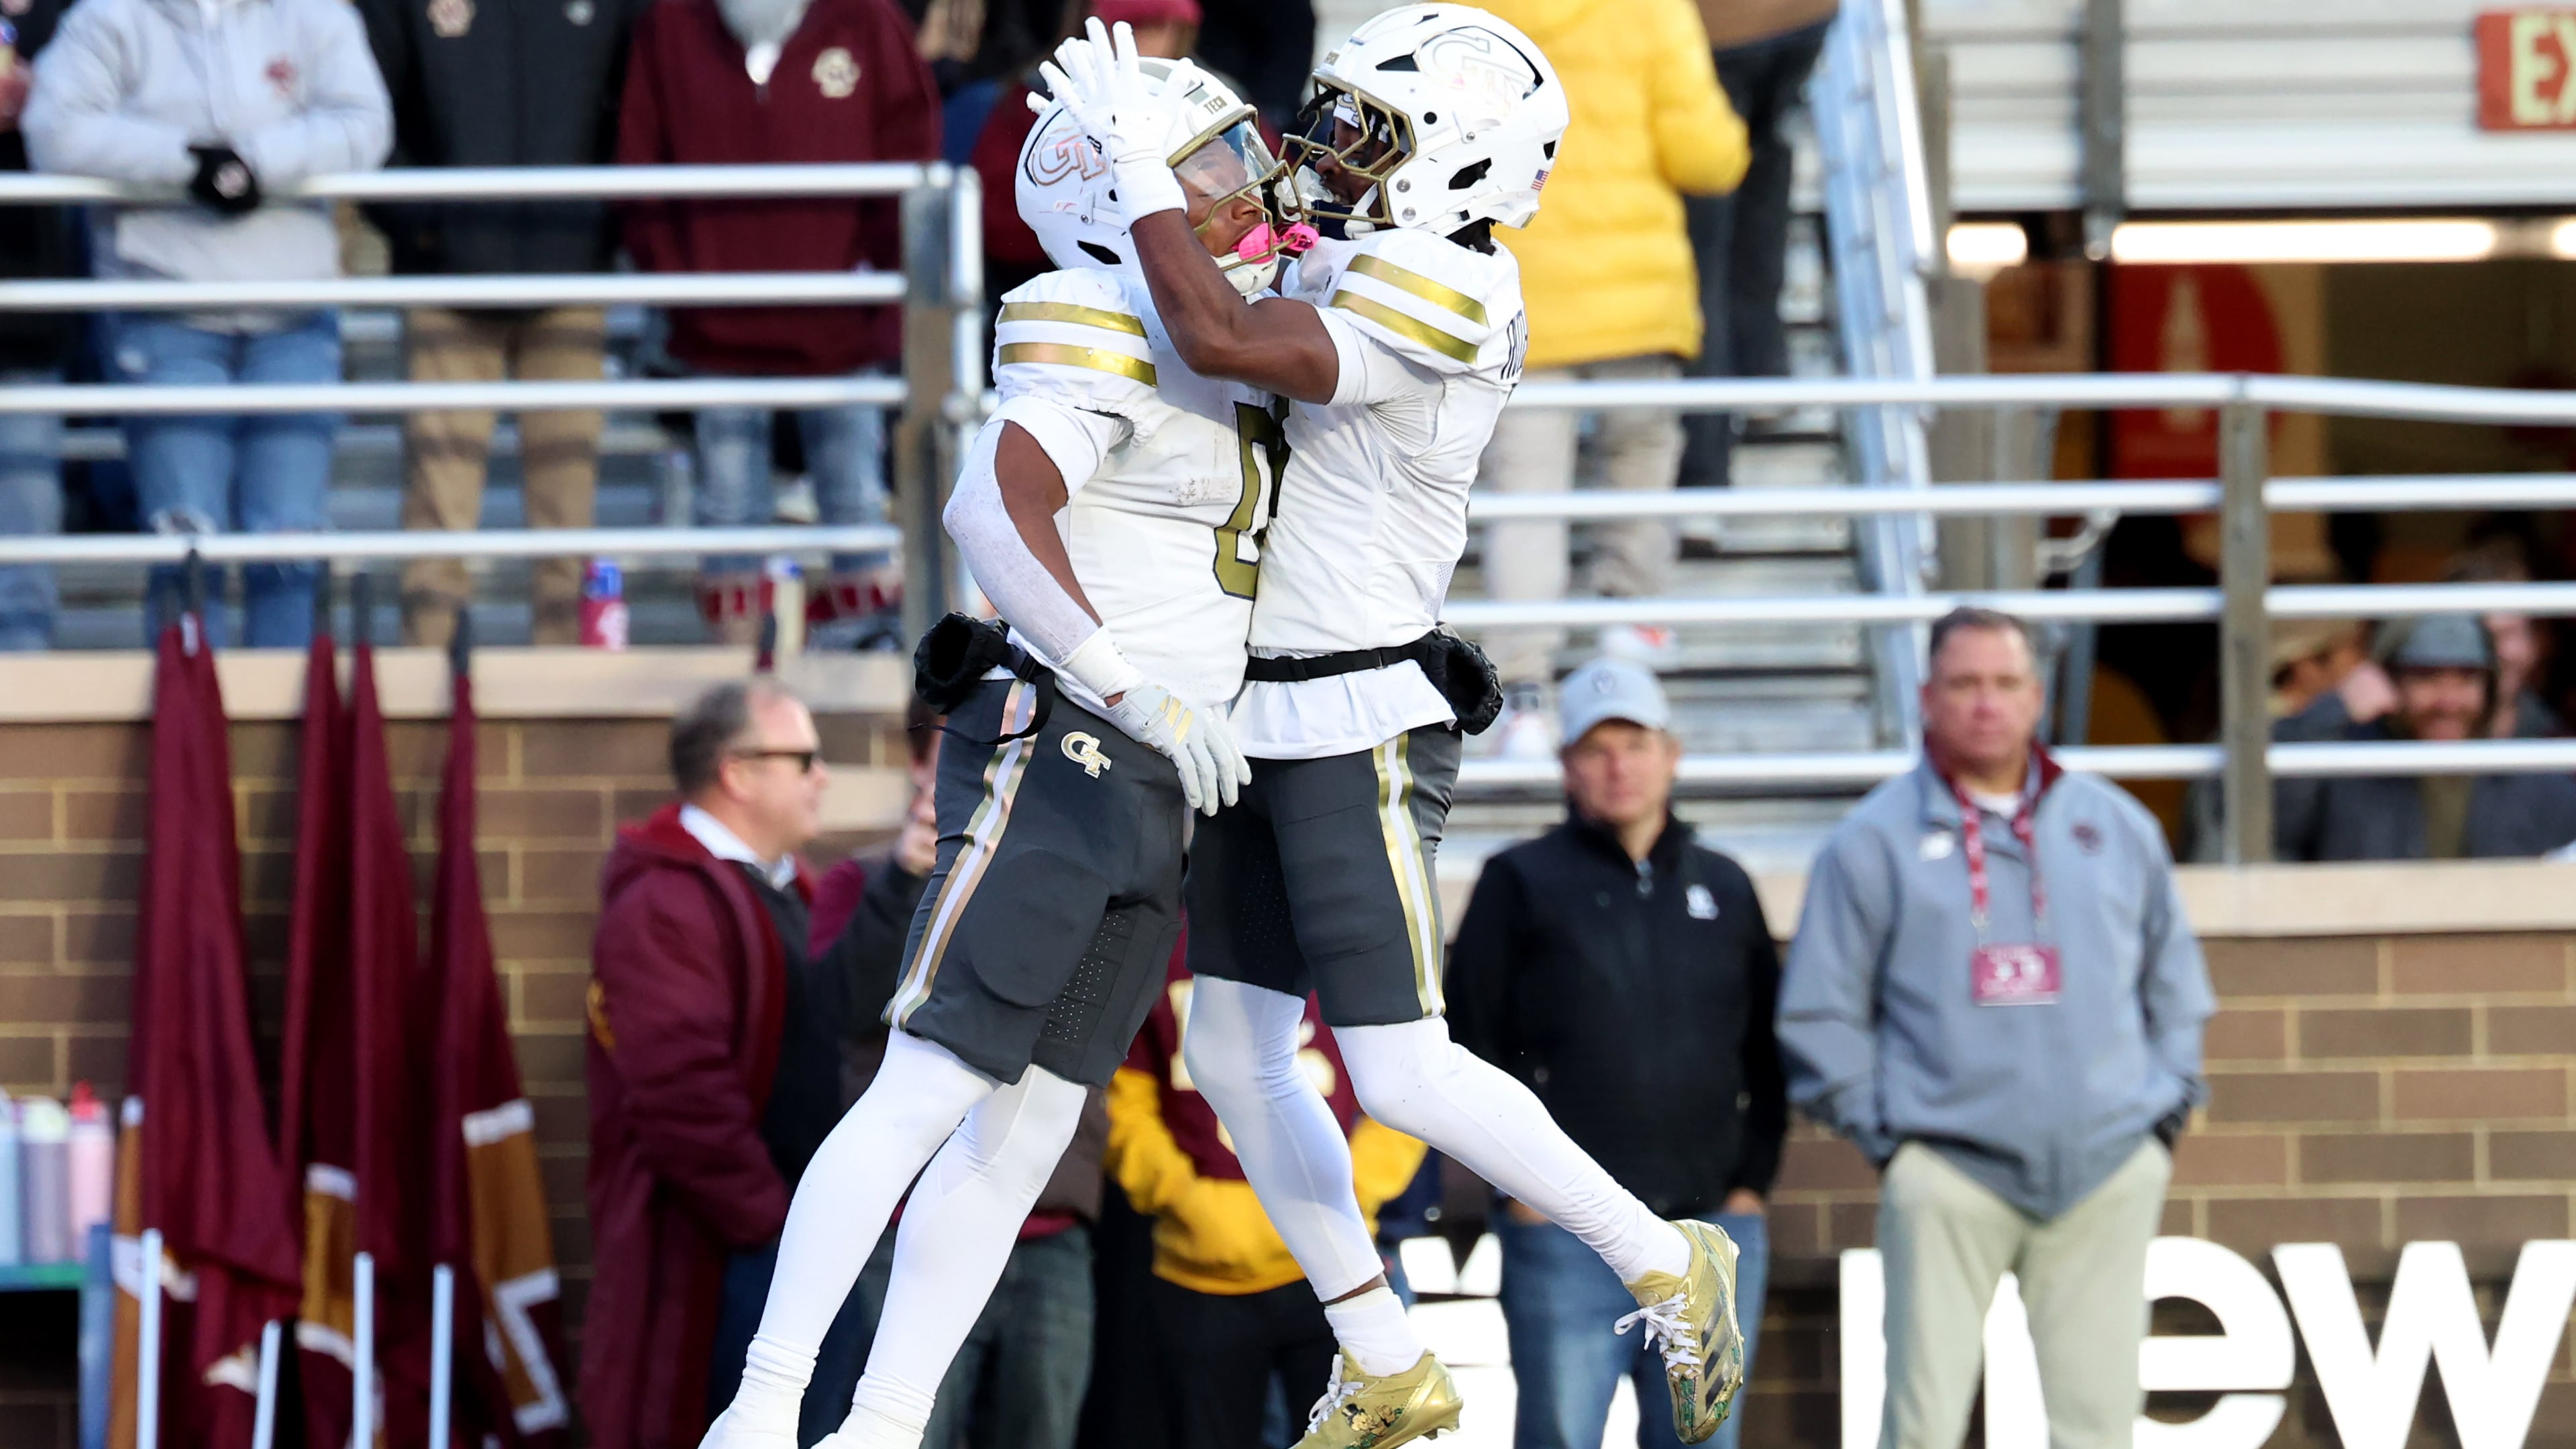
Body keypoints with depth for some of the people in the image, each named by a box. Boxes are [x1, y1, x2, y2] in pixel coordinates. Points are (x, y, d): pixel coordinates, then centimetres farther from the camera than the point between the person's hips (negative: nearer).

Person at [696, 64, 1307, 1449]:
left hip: (1150, 803, 9)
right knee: (931, 1088, -12)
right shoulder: (1103, 342, -13)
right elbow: (992, 505, -28)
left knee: (1027, 1129, 6)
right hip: (1052, 757, -9)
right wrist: (1135, 687, -28)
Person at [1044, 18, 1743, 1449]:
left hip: (1358, 726, -9)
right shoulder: (1344, 270, 8)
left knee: (1402, 1074, -10)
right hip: (1258, 723, 9)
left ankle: (1663, 1263, 7)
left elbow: (1220, 340, -32)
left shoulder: (1440, 301, -20)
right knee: (1232, 1056, 9)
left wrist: (1136, 152, -23)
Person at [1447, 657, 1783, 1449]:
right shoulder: (1523, 882, 5)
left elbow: (1768, 1048, 20)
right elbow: (1470, 1040, 2)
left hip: (1715, 1234, 3)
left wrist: (1752, 1178, 9)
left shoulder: (1725, 889, 16)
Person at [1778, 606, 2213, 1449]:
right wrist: (1880, 1131, -2)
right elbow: (1818, 1014, 5)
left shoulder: (2120, 828, 13)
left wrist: (2170, 1100, 12)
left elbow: (2175, 984, 23)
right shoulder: (1874, 843, 3)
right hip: (1949, 1172, -3)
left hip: (2110, 1166, 3)